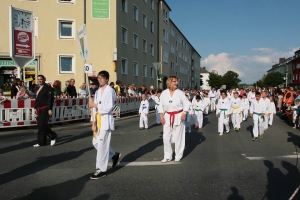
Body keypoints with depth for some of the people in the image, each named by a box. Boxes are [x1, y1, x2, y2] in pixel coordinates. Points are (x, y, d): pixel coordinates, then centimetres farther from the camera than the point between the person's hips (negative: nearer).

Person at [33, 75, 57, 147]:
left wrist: (50, 109, -19)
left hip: (45, 109, -8)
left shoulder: (48, 88, -8)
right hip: (39, 109, 8)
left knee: (42, 125, -11)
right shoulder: (38, 88, 16)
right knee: (40, 125, 8)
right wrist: (35, 108, 16)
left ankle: (53, 136, 7)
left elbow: (51, 99, -14)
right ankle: (42, 142, 15)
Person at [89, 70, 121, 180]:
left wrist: (95, 105, -15)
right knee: (96, 142, 13)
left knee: (102, 144, -5)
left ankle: (101, 170, 7)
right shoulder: (98, 92, 14)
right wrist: (94, 122, 1)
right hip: (98, 120, 8)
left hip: (106, 120, -8)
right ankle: (114, 155, 33)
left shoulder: (110, 91, -9)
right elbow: (95, 108, 8)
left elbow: (109, 107, -17)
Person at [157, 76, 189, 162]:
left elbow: (186, 104, -1)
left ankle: (178, 155, 22)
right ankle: (167, 156, 17)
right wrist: (161, 116, -3)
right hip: (168, 117, 2)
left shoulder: (180, 93, -4)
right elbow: (161, 105, 4)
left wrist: (184, 113, -12)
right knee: (166, 137, 3)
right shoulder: (164, 93, 0)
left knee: (178, 137, 6)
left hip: (178, 116, -2)